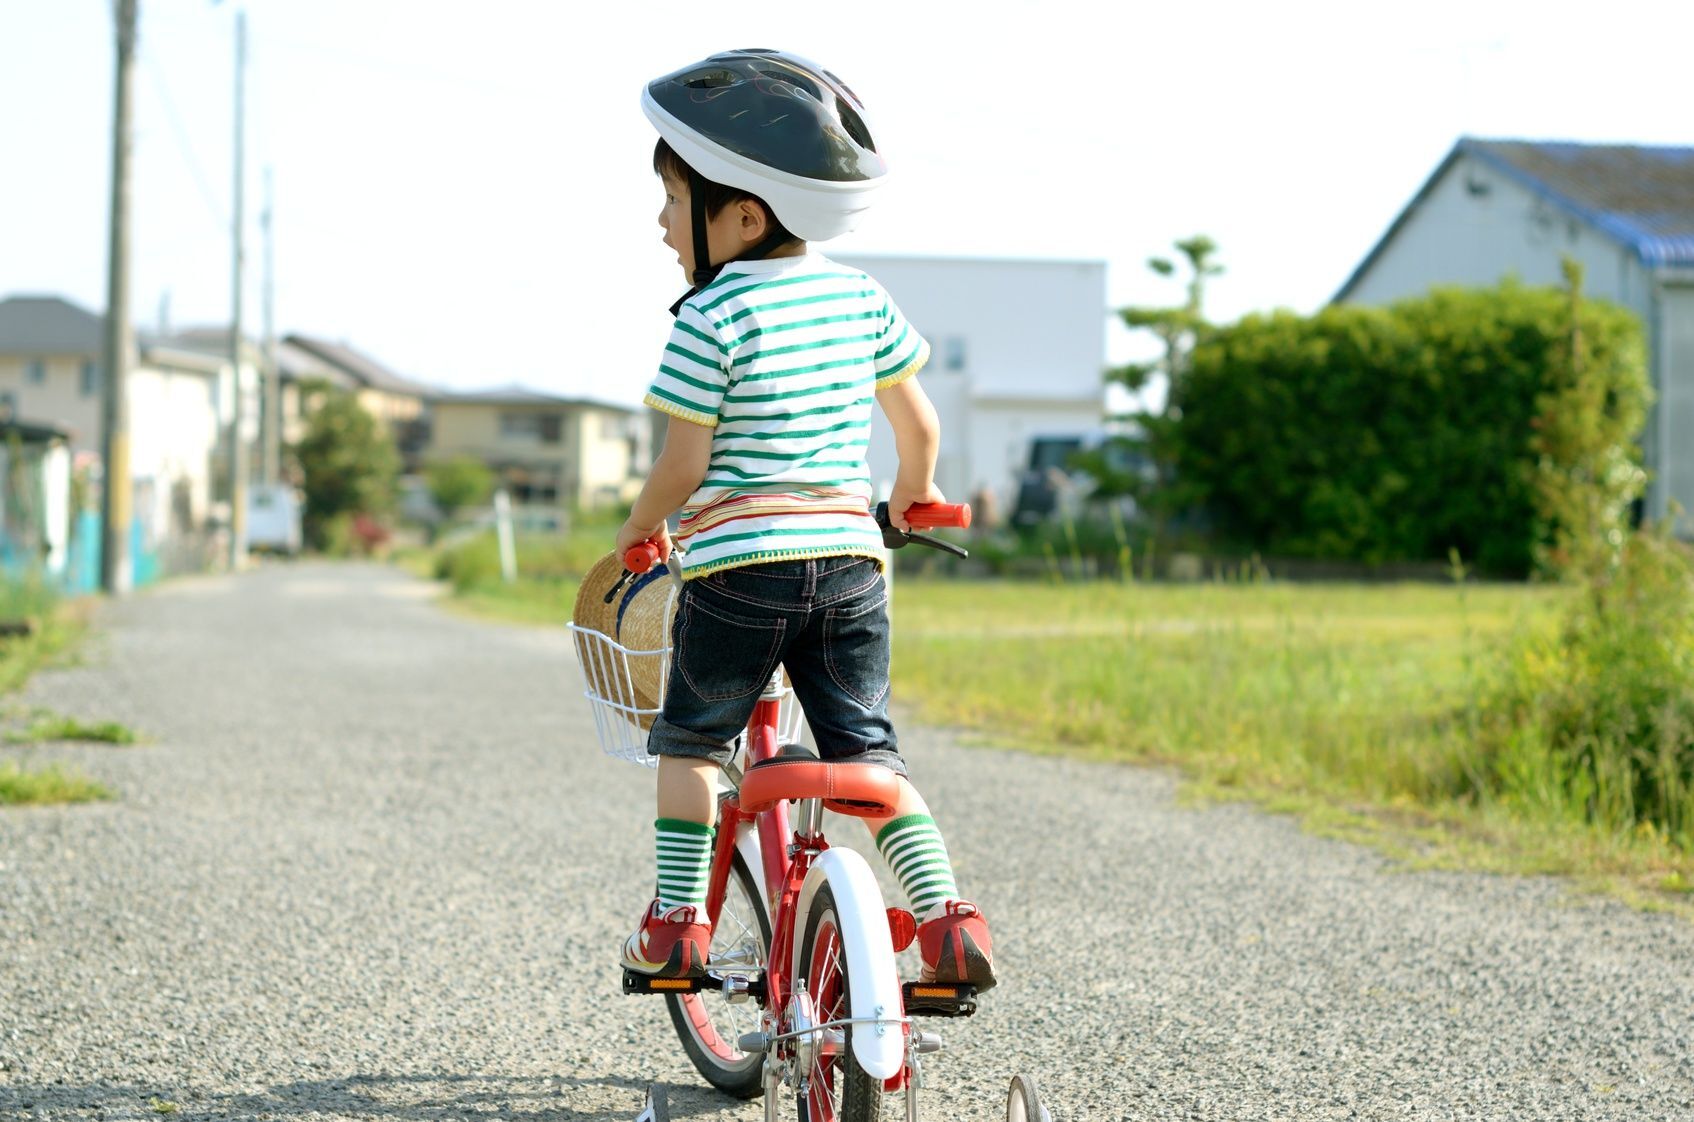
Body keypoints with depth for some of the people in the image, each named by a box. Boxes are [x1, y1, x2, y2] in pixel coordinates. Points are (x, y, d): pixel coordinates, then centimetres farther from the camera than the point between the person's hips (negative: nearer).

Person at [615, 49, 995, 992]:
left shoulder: (711, 320, -10)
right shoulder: (861, 297, 7)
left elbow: (682, 468, -8)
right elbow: (921, 428, 15)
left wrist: (639, 534, 10)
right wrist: (914, 500, 33)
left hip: (738, 565, -4)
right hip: (850, 560, 5)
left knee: (691, 738, 15)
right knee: (868, 749, 11)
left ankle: (679, 920, 11)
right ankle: (948, 914, -2)